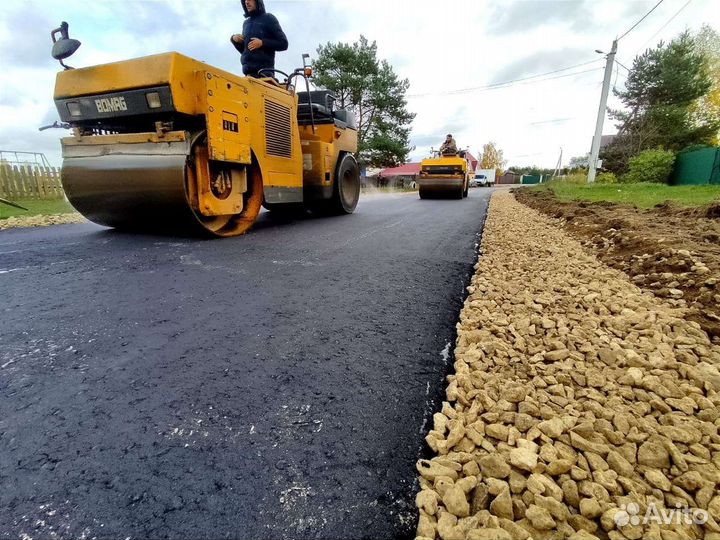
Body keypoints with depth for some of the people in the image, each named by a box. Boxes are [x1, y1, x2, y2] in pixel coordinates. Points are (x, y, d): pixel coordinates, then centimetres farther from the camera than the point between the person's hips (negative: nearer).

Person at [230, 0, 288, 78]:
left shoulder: (268, 18, 8)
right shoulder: (246, 23, 24)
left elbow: (283, 44, 1)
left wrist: (262, 43, -11)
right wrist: (234, 39, 8)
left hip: (264, 69, -5)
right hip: (248, 70, 5)